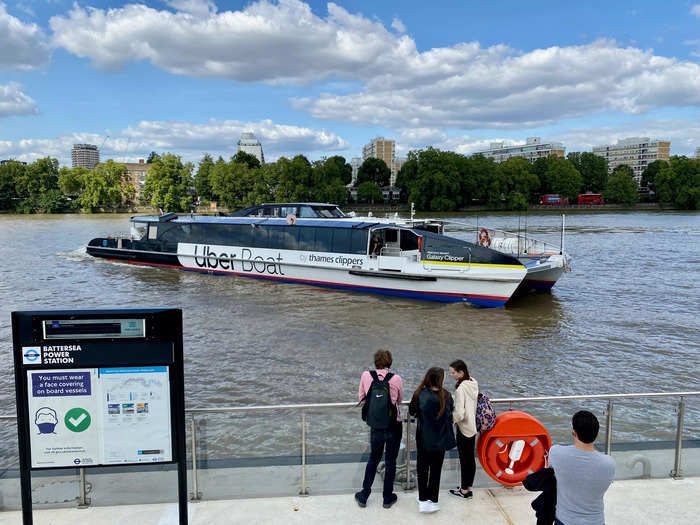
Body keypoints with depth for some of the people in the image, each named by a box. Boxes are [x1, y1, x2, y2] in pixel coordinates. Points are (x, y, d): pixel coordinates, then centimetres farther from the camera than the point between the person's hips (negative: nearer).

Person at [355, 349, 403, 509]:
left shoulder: (366, 376, -10)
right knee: (391, 461, 14)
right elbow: (399, 400, 3)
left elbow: (361, 398, 2)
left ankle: (364, 496, 28)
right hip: (394, 424, -1)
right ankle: (388, 498, 26)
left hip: (375, 425, 2)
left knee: (373, 459, 20)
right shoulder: (396, 379, -13)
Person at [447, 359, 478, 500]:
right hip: (472, 426, 8)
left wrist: (448, 420, -10)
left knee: (464, 459, 5)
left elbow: (459, 414, -26)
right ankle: (468, 488, 28)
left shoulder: (460, 389, -25)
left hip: (464, 429, -8)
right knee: (470, 458, 16)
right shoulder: (473, 383, 0)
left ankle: (464, 490, 18)